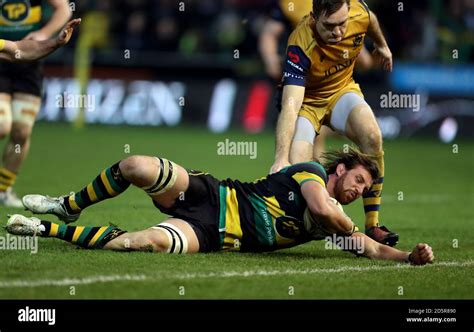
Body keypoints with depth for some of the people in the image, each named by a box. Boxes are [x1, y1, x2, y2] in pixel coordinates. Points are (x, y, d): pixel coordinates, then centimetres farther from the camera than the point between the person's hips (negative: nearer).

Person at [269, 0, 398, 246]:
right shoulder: (300, 46, -36)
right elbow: (290, 105, -43)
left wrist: (381, 45, 26)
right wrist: (281, 158, -53)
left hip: (342, 89, 3)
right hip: (306, 100, -3)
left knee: (372, 137, -24)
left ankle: (372, 226, -17)